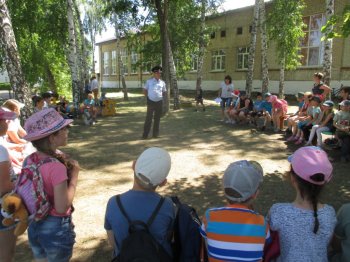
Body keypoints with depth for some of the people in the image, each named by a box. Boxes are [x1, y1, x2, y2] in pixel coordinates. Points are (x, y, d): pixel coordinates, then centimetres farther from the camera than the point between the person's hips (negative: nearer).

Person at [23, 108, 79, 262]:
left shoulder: (29, 161, -7)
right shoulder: (57, 167, -29)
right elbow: (62, 207, -26)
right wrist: (74, 175, -20)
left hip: (35, 225, 6)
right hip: (56, 228, -6)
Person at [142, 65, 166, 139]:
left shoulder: (162, 82, 6)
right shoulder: (149, 81, 0)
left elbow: (164, 92, 18)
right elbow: (144, 90, 7)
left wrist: (160, 97, 7)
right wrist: (148, 97, 2)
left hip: (159, 102, 3)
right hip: (151, 102, -3)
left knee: (157, 119, 9)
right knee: (148, 118, -5)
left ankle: (155, 134, 19)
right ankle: (145, 135, 0)